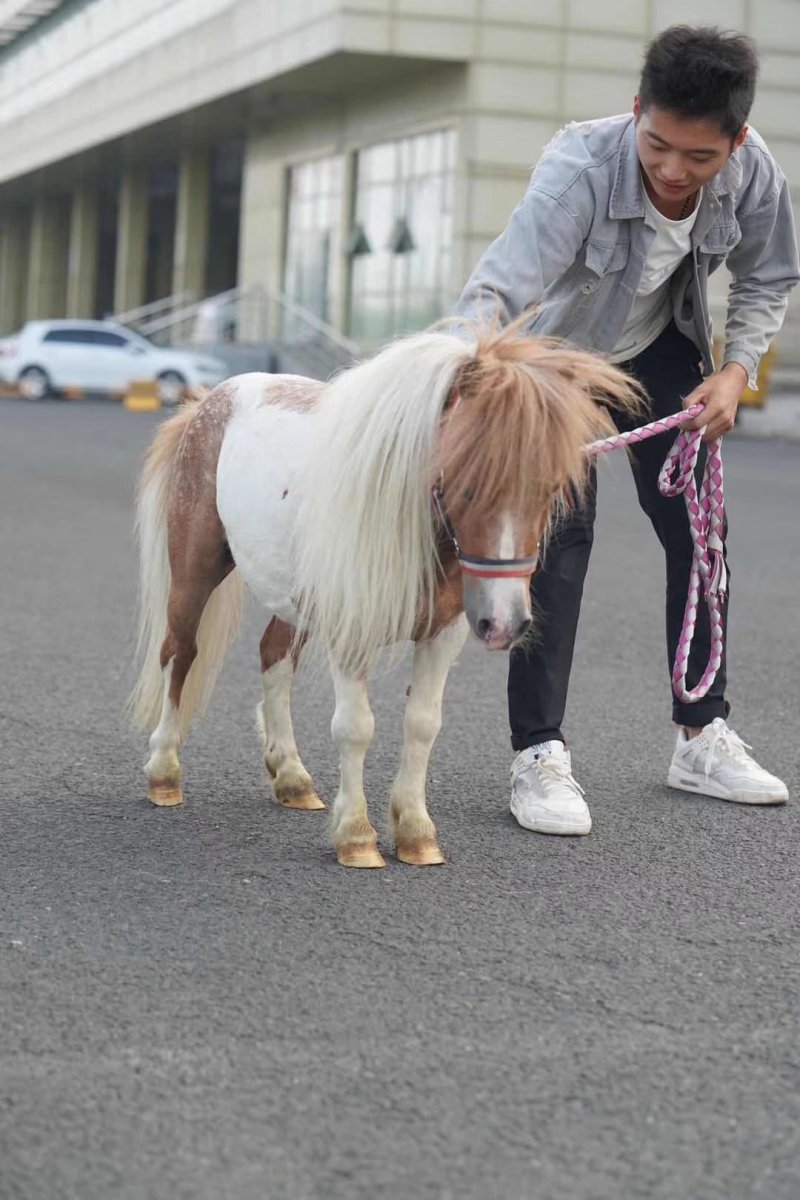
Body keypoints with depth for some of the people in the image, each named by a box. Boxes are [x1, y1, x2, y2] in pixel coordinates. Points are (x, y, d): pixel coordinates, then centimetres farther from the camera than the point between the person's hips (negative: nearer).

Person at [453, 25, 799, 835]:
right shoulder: (579, 169, -40)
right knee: (561, 530, -16)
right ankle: (538, 756, -9)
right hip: (557, 351, -5)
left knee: (696, 525, 7)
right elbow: (497, 287, -50)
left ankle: (703, 737, 20)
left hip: (662, 351, 5)